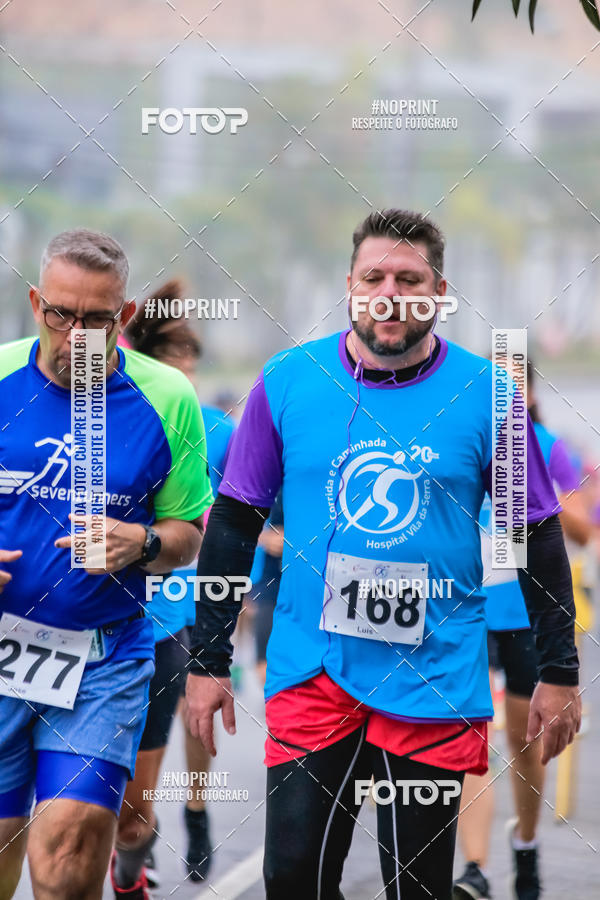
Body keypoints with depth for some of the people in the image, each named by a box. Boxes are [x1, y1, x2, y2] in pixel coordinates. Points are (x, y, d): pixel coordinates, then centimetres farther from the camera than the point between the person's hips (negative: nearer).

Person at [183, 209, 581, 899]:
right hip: (311, 674, 1)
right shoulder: (286, 382, 0)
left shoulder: (483, 394, -3)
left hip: (435, 679, -1)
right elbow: (233, 524, 7)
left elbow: (538, 537, 5)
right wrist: (208, 661, 5)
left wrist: (558, 672, 4)